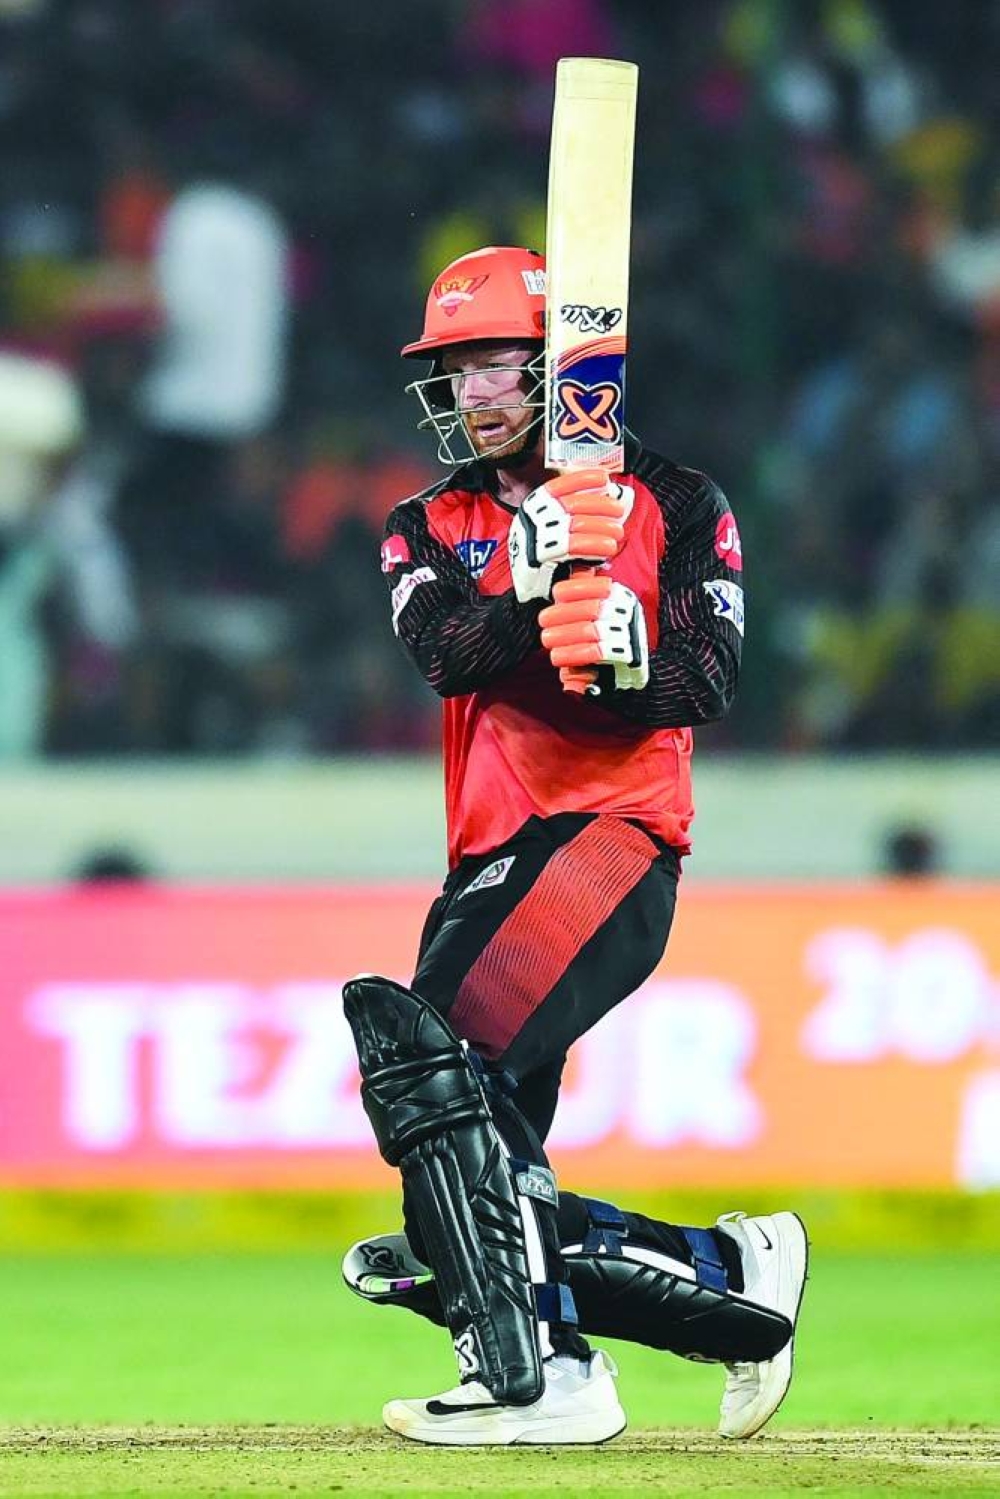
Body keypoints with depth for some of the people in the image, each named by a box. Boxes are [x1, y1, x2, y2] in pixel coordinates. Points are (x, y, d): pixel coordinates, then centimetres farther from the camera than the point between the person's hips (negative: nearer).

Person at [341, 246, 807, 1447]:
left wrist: (627, 655, -27)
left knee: (429, 1044, -30)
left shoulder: (673, 509, 6)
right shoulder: (431, 529, 17)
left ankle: (531, 1376, -31)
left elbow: (707, 681, -6)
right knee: (475, 1213, 2)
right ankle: (734, 1272, 18)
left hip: (611, 834, -7)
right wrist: (531, 584, -23)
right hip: (490, 862, 7)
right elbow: (452, 654, -4)